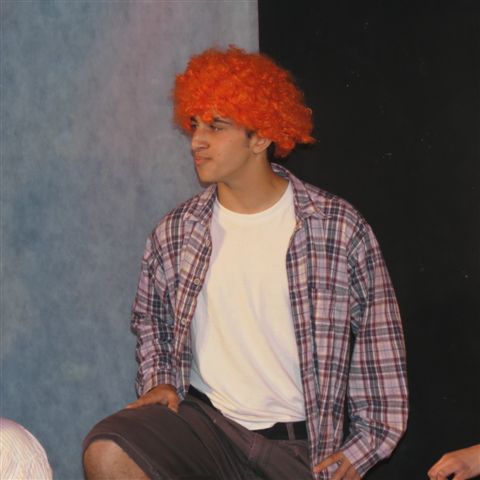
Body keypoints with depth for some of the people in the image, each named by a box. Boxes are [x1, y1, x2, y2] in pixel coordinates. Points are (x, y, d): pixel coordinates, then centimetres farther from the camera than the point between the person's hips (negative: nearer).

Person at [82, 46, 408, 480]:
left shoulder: (340, 227, -5)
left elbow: (378, 341, 2)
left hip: (300, 445, -2)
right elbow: (149, 321, 22)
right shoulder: (174, 233, 3)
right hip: (202, 416, 2)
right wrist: (159, 380, 5)